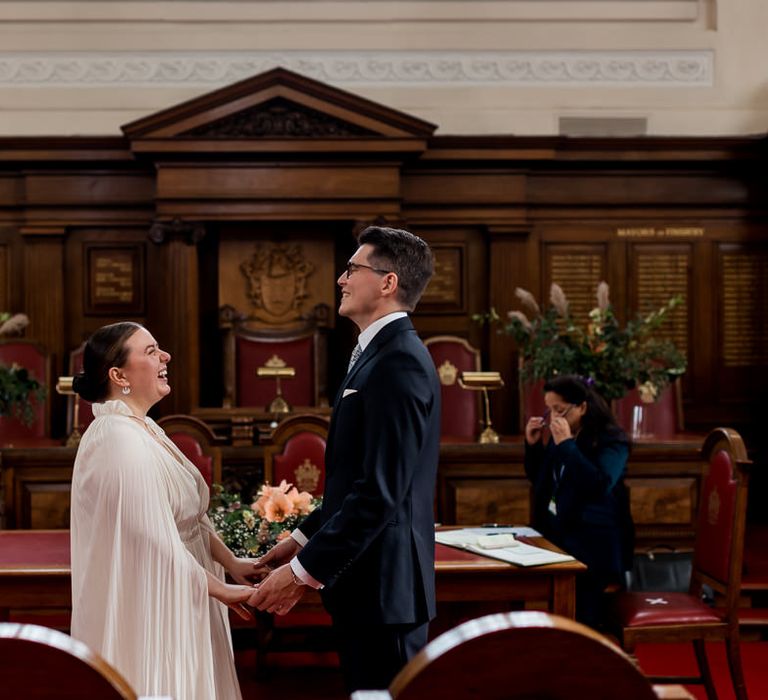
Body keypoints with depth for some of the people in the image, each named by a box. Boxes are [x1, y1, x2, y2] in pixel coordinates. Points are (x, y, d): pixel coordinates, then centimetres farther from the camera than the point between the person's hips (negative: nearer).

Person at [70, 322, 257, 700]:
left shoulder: (144, 429, 9)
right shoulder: (119, 441, -22)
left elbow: (190, 515, 13)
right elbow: (159, 543, -24)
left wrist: (231, 563, 5)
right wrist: (222, 590, -15)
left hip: (175, 605, 9)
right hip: (147, 608, -9)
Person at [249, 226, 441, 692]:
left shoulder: (399, 362, -18)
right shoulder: (381, 354, 14)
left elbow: (380, 492, -25)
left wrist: (303, 571, -22)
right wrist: (305, 538, 14)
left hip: (382, 584, -10)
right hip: (372, 582, 10)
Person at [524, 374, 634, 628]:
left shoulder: (611, 439, -11)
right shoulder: (561, 436, 10)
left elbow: (599, 485, -27)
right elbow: (538, 479, 22)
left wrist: (566, 445, -25)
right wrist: (533, 445, 4)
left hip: (593, 544, -7)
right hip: (556, 534, 7)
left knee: (579, 620, -16)